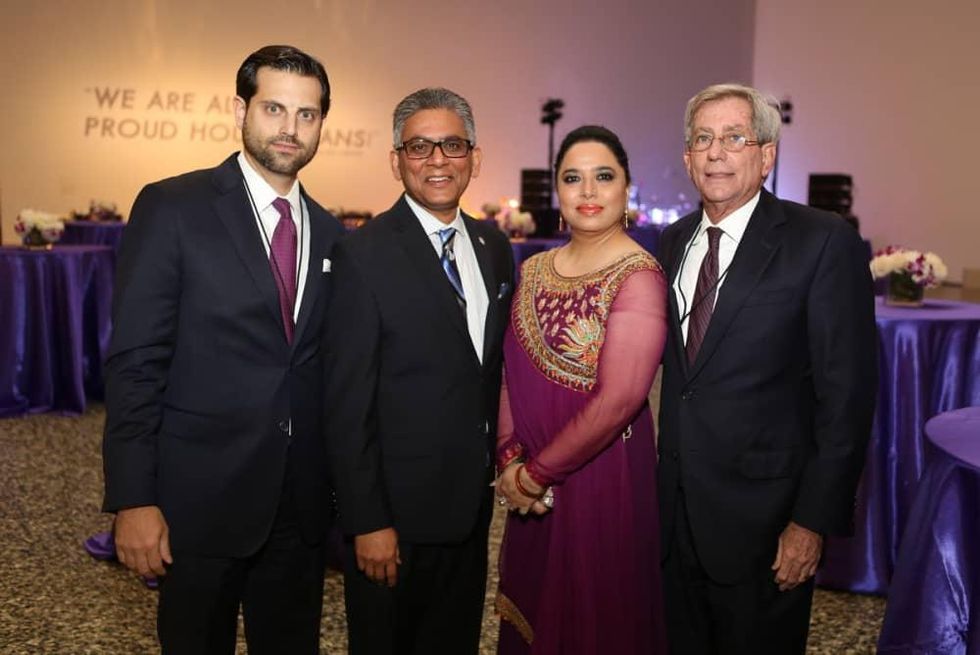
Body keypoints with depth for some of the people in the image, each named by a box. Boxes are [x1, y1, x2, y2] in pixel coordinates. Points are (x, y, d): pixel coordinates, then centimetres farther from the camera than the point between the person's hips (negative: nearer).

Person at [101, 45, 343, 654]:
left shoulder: (329, 233, 7)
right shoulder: (172, 208, -8)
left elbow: (326, 368, 10)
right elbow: (135, 362, -11)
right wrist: (134, 500, -14)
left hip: (301, 503, 4)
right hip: (201, 496, -4)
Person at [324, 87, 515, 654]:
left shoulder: (495, 246, 5)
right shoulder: (364, 255, -15)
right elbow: (348, 404, -16)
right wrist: (366, 522, -16)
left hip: (473, 504, 6)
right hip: (397, 512, -6)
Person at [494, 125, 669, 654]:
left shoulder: (638, 277, -15)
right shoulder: (534, 270, 6)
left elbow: (618, 401, -21)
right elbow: (510, 374, 5)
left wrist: (535, 472, -13)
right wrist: (510, 460, -8)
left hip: (602, 476, -6)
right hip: (532, 487, 6)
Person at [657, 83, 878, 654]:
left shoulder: (824, 242, -11)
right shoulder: (674, 241, 7)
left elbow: (847, 394, -13)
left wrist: (814, 520, -15)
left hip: (761, 519, -5)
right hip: (675, 510, 5)